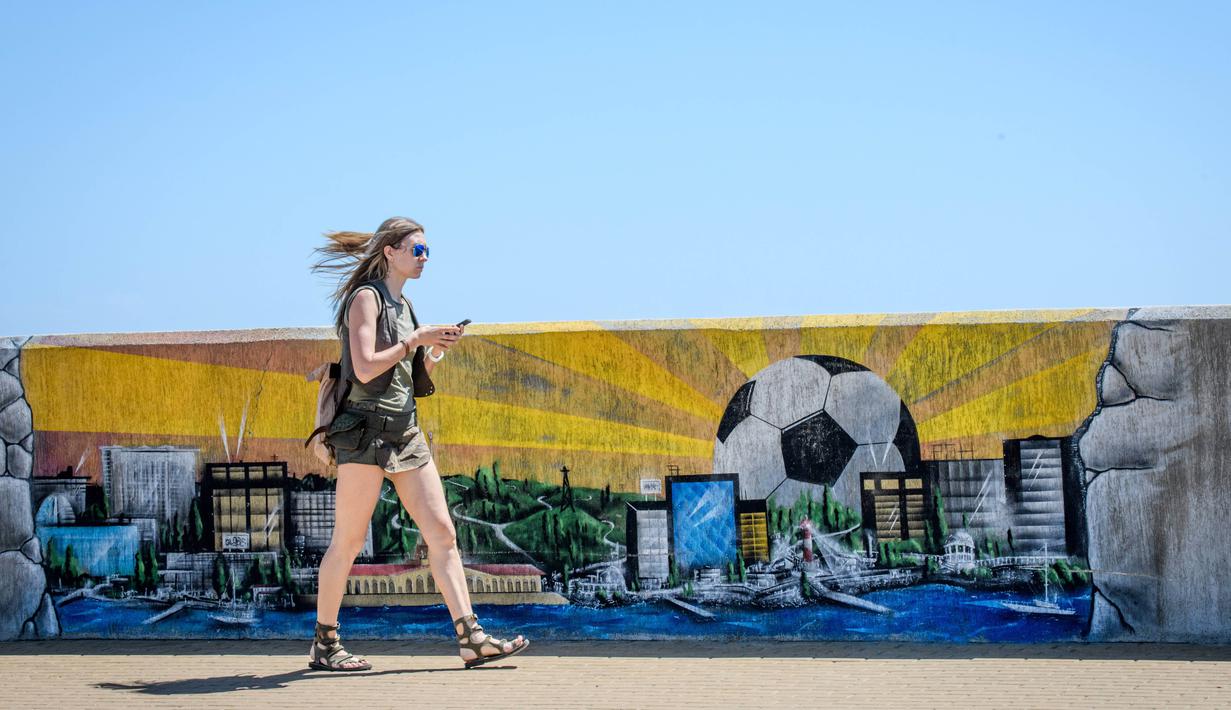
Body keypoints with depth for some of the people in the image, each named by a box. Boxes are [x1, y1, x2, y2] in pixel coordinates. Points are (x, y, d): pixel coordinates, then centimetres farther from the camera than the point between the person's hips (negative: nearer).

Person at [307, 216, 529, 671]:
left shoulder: (402, 304, 20)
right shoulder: (366, 297, -6)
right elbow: (365, 368, -17)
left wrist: (435, 351, 4)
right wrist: (417, 339, -12)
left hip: (405, 430, 8)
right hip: (366, 428, -8)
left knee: (442, 532, -1)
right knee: (348, 541, -2)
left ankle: (471, 638, -3)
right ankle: (324, 645, 8)